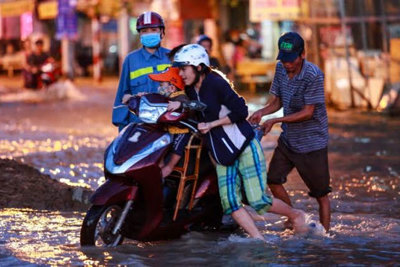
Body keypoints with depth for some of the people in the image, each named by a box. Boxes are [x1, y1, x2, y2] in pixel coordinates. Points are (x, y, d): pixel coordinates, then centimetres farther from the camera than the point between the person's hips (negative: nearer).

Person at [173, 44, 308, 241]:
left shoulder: (216, 83, -17)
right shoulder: (190, 90, 6)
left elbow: (241, 111, -18)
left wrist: (211, 124, -18)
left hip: (245, 147, -7)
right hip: (223, 154, 8)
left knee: (258, 201, -8)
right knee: (229, 201, -7)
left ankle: (296, 215, 17)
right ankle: (258, 239, -2)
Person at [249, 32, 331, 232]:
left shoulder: (313, 75, -22)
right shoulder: (281, 69, -1)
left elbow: (308, 112, -21)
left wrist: (275, 121, -25)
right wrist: (262, 112, -13)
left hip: (312, 142, -7)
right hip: (288, 139, 7)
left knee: (321, 194, 0)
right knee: (273, 180, 7)